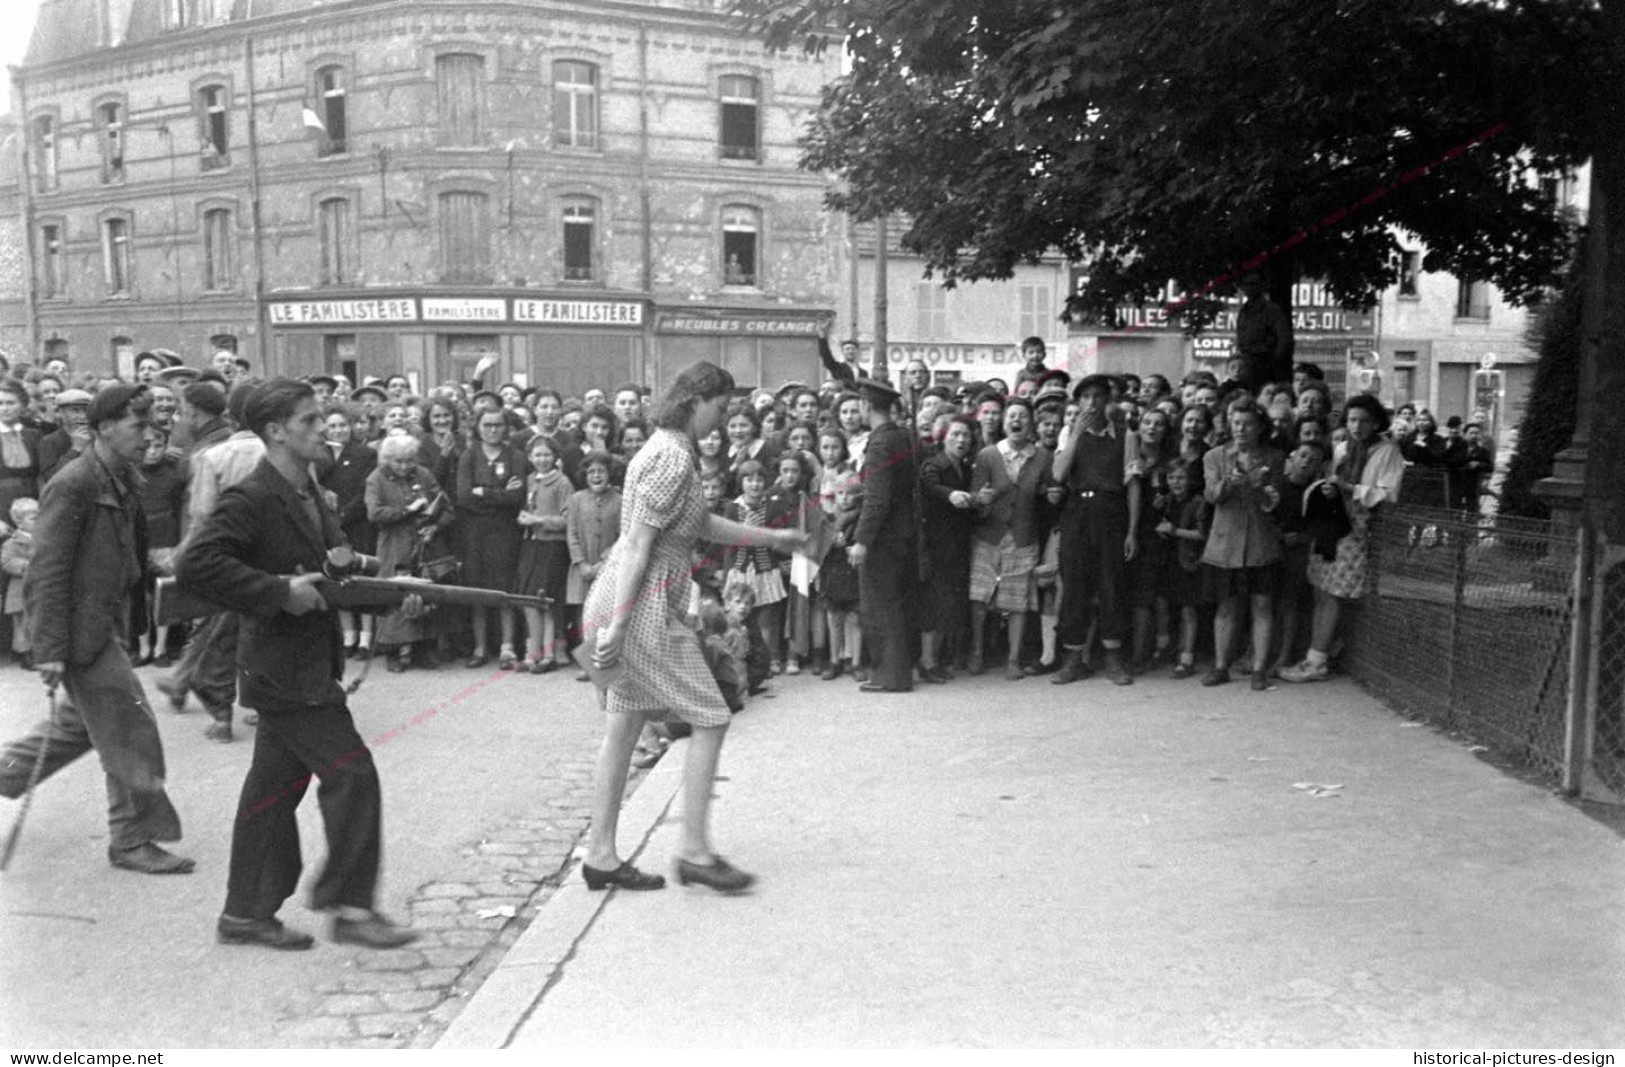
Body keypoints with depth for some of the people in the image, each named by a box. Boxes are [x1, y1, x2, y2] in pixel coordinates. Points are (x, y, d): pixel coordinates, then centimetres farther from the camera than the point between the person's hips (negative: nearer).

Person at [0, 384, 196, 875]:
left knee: (81, 722, 21)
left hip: (106, 623, 9)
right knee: (130, 729, -4)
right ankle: (133, 839, 8)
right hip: (80, 628, -9)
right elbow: (47, 573, -19)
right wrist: (50, 649, -22)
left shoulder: (125, 482, 9)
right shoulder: (72, 486, -18)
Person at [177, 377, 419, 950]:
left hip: (309, 664, 9)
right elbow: (196, 565, -24)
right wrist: (280, 592, -24)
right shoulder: (251, 498, -15)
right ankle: (349, 906, 3)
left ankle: (246, 913, 25)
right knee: (352, 775, -8)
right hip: (285, 669, -9)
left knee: (274, 789, 14)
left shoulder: (311, 495, 14)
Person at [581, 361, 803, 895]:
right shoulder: (674, 459, -16)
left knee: (623, 730, 12)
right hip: (644, 609, -10)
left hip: (628, 606, 10)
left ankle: (600, 856, 19)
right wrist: (615, 625, -22)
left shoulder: (664, 449, 16)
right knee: (710, 720, -1)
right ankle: (694, 851, 6)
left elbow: (702, 524, 26)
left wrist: (770, 537, 30)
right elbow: (638, 543, -20)